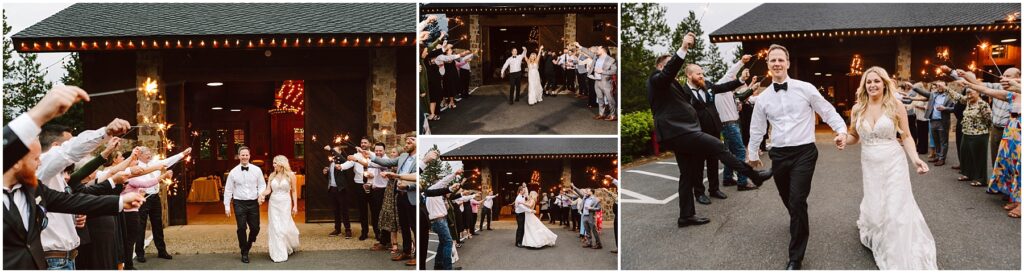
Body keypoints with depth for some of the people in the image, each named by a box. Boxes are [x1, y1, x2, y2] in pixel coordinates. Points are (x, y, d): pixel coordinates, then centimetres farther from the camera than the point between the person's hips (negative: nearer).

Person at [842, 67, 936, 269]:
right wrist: (843, 139, -10)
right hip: (869, 165, 3)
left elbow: (906, 137, -3)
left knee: (896, 210, -5)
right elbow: (854, 137, 13)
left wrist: (915, 158, -19)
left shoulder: (896, 106, -7)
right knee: (875, 208, 6)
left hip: (893, 163, -3)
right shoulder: (858, 109, 2)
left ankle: (902, 257, 10)